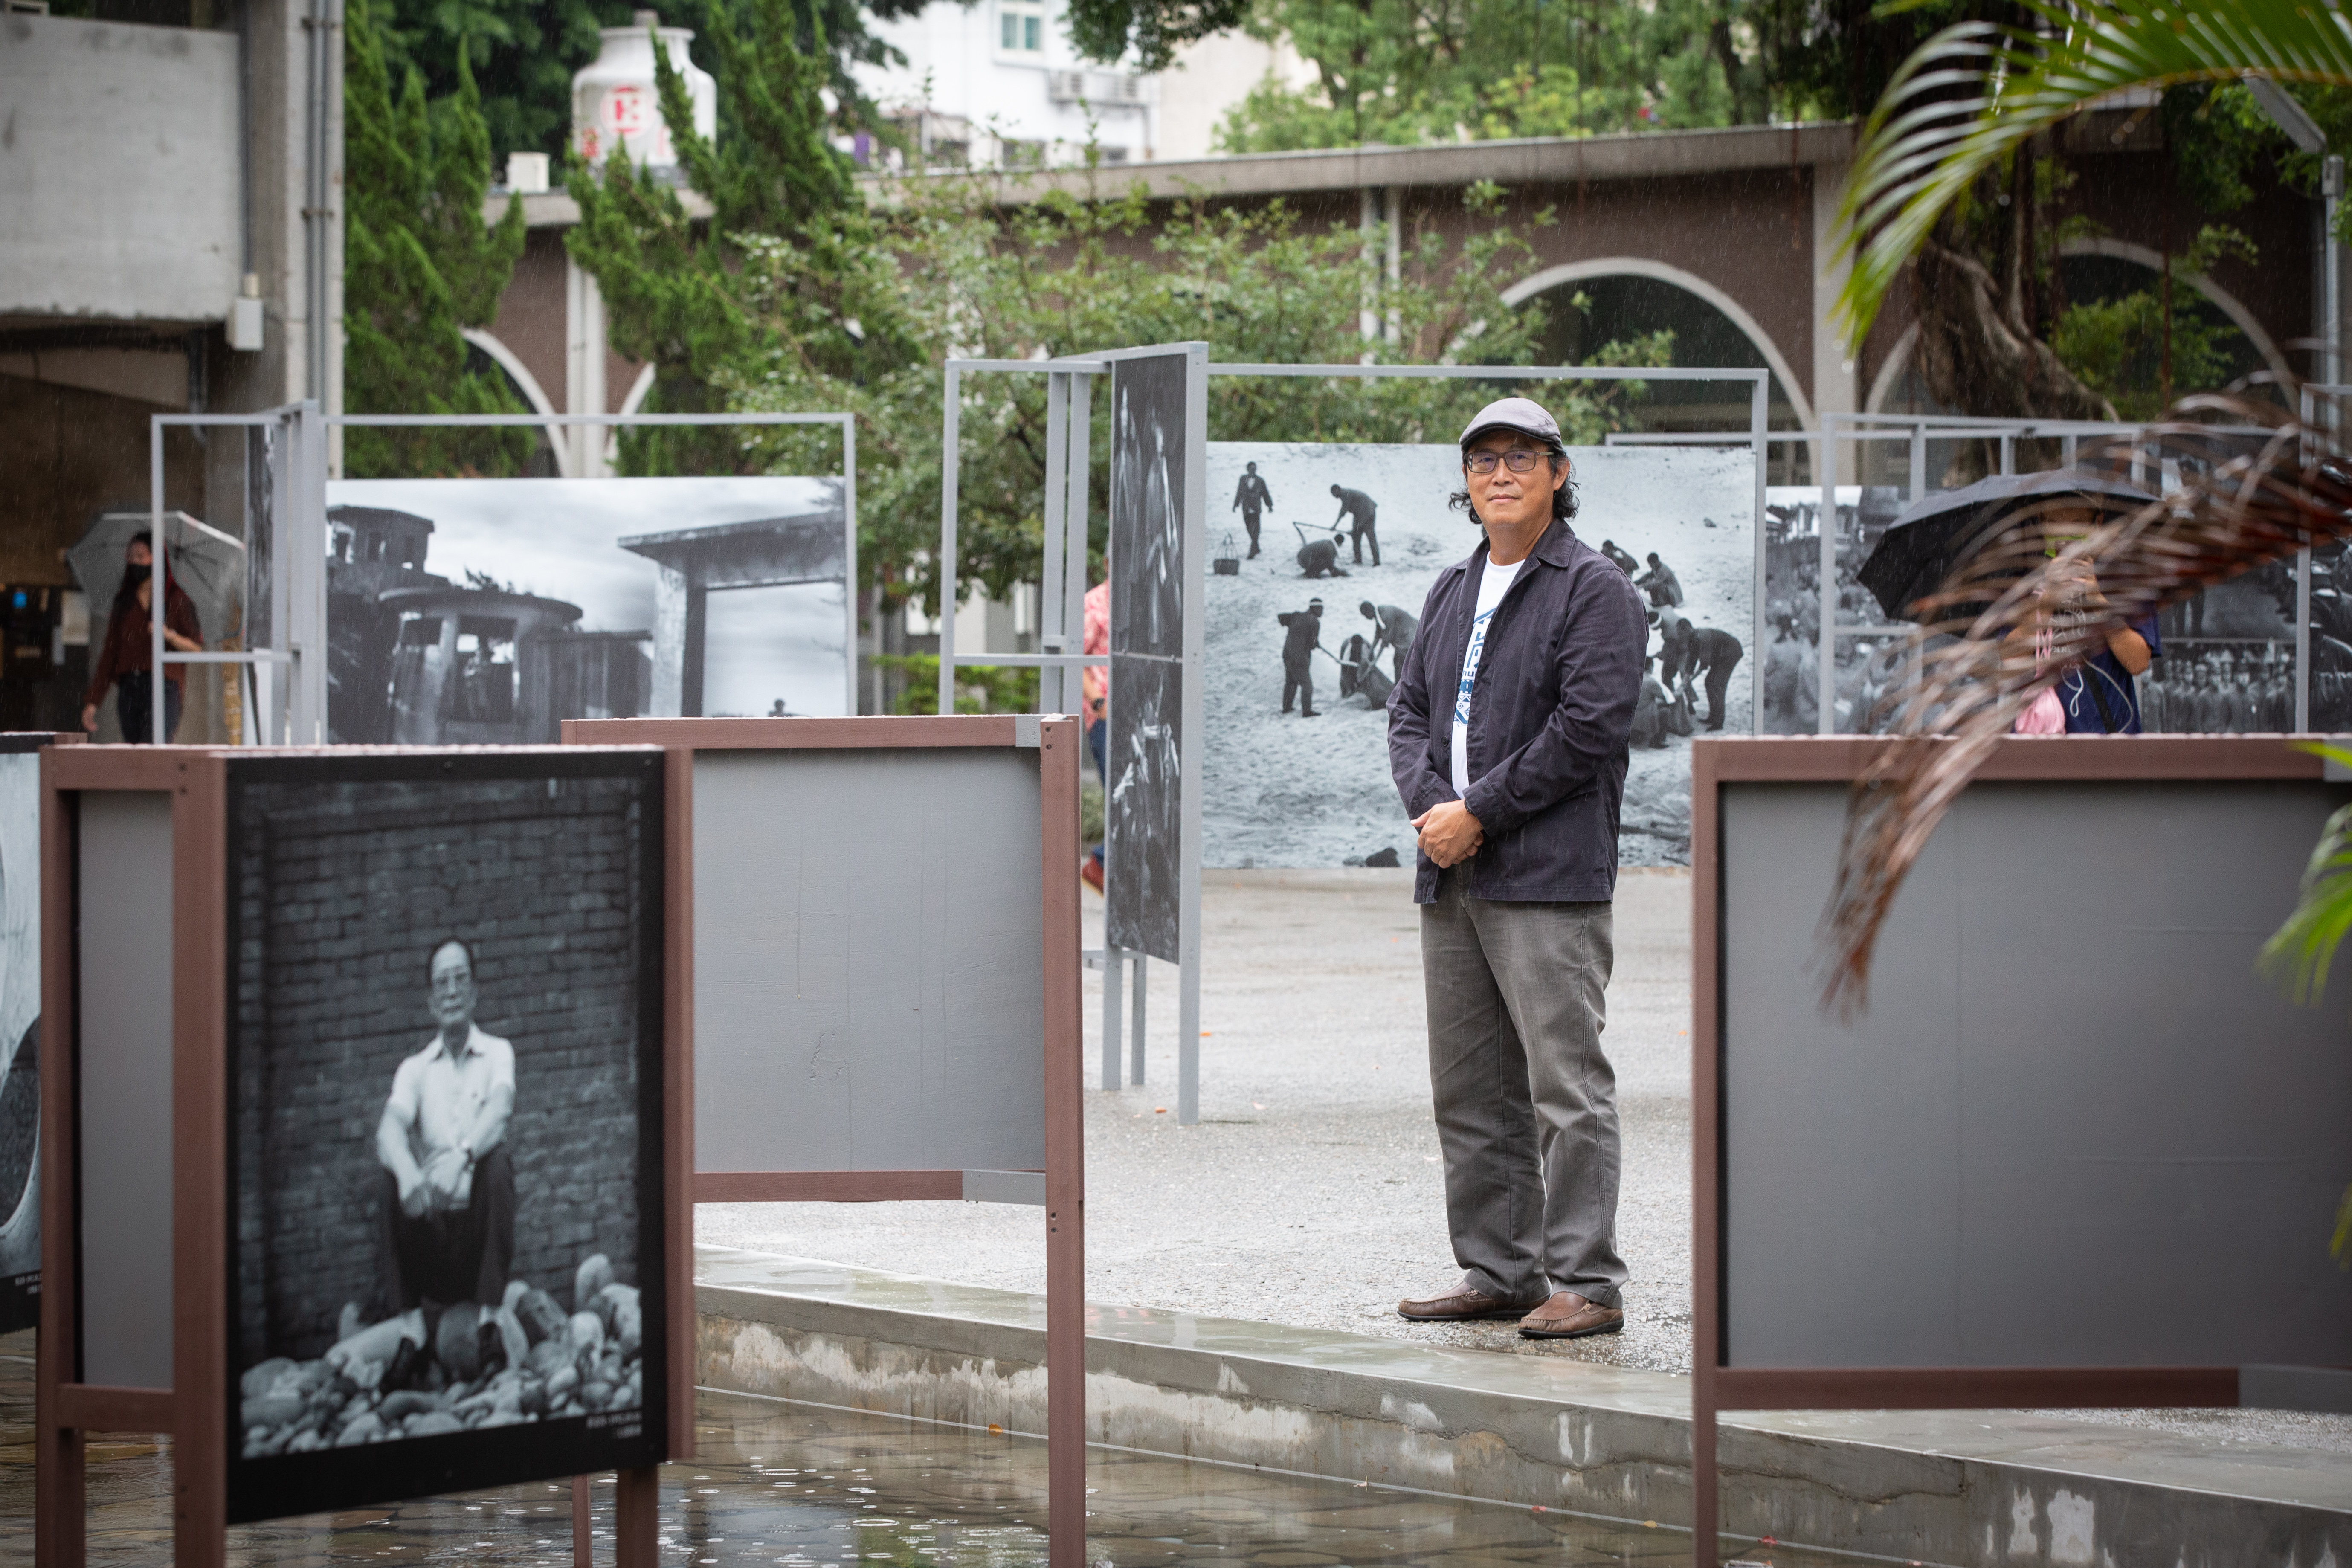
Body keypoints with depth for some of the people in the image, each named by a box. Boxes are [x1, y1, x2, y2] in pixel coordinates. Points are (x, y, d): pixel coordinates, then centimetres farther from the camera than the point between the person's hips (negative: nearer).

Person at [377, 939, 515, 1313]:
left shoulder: (497, 1053, 5)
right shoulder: (416, 1068, 9)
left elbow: (500, 1107, -17)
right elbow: (390, 1127, -11)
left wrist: (462, 1155, -40)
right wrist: (408, 1173, -36)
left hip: (482, 1218, -1)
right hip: (431, 1222, 1)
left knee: (497, 1159, -28)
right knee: (395, 1171, -25)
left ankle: (491, 1307, -27)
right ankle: (406, 1315, -21)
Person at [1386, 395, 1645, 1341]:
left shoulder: (1594, 590, -4)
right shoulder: (1453, 591, 19)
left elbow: (1589, 726, -14)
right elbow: (1411, 708, 17)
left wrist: (1479, 813, -13)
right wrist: (1429, 807, -3)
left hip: (1548, 877, -8)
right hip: (1450, 876, 8)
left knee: (1566, 1085, -10)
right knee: (1469, 1090, 10)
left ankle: (1584, 1283, -9)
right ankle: (1497, 1272, 17)